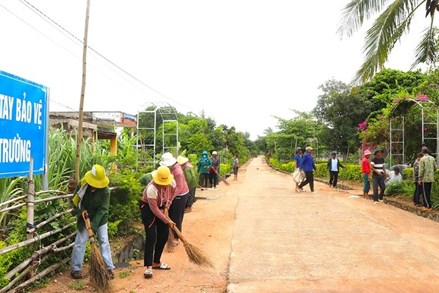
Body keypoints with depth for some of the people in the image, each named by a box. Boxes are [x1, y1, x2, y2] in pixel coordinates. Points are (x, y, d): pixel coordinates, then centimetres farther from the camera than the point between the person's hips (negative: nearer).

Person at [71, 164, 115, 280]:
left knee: (104, 242, 0)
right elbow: (76, 200, -2)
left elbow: (102, 209, -21)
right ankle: (75, 269, 13)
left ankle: (109, 268, 8)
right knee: (80, 242, 1)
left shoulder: (105, 190, -21)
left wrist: (94, 224, -26)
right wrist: (81, 211, -19)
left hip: (100, 219, -1)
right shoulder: (82, 185, -16)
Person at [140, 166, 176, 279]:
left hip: (162, 207, 6)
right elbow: (154, 209, -27)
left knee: (164, 235, 7)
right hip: (148, 208, -6)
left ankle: (156, 262, 21)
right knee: (151, 237, -13)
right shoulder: (151, 189, -37)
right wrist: (167, 221, -19)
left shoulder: (172, 183, -21)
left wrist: (166, 208, -8)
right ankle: (149, 266, -8)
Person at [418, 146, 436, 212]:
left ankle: (428, 206, -4)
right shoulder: (432, 158, 6)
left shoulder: (422, 159, -12)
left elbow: (421, 170, -15)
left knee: (425, 192, -1)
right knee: (428, 192, 13)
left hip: (425, 178, -6)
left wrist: (419, 179, -9)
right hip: (431, 178, 6)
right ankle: (426, 205, 18)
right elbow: (435, 168, 10)